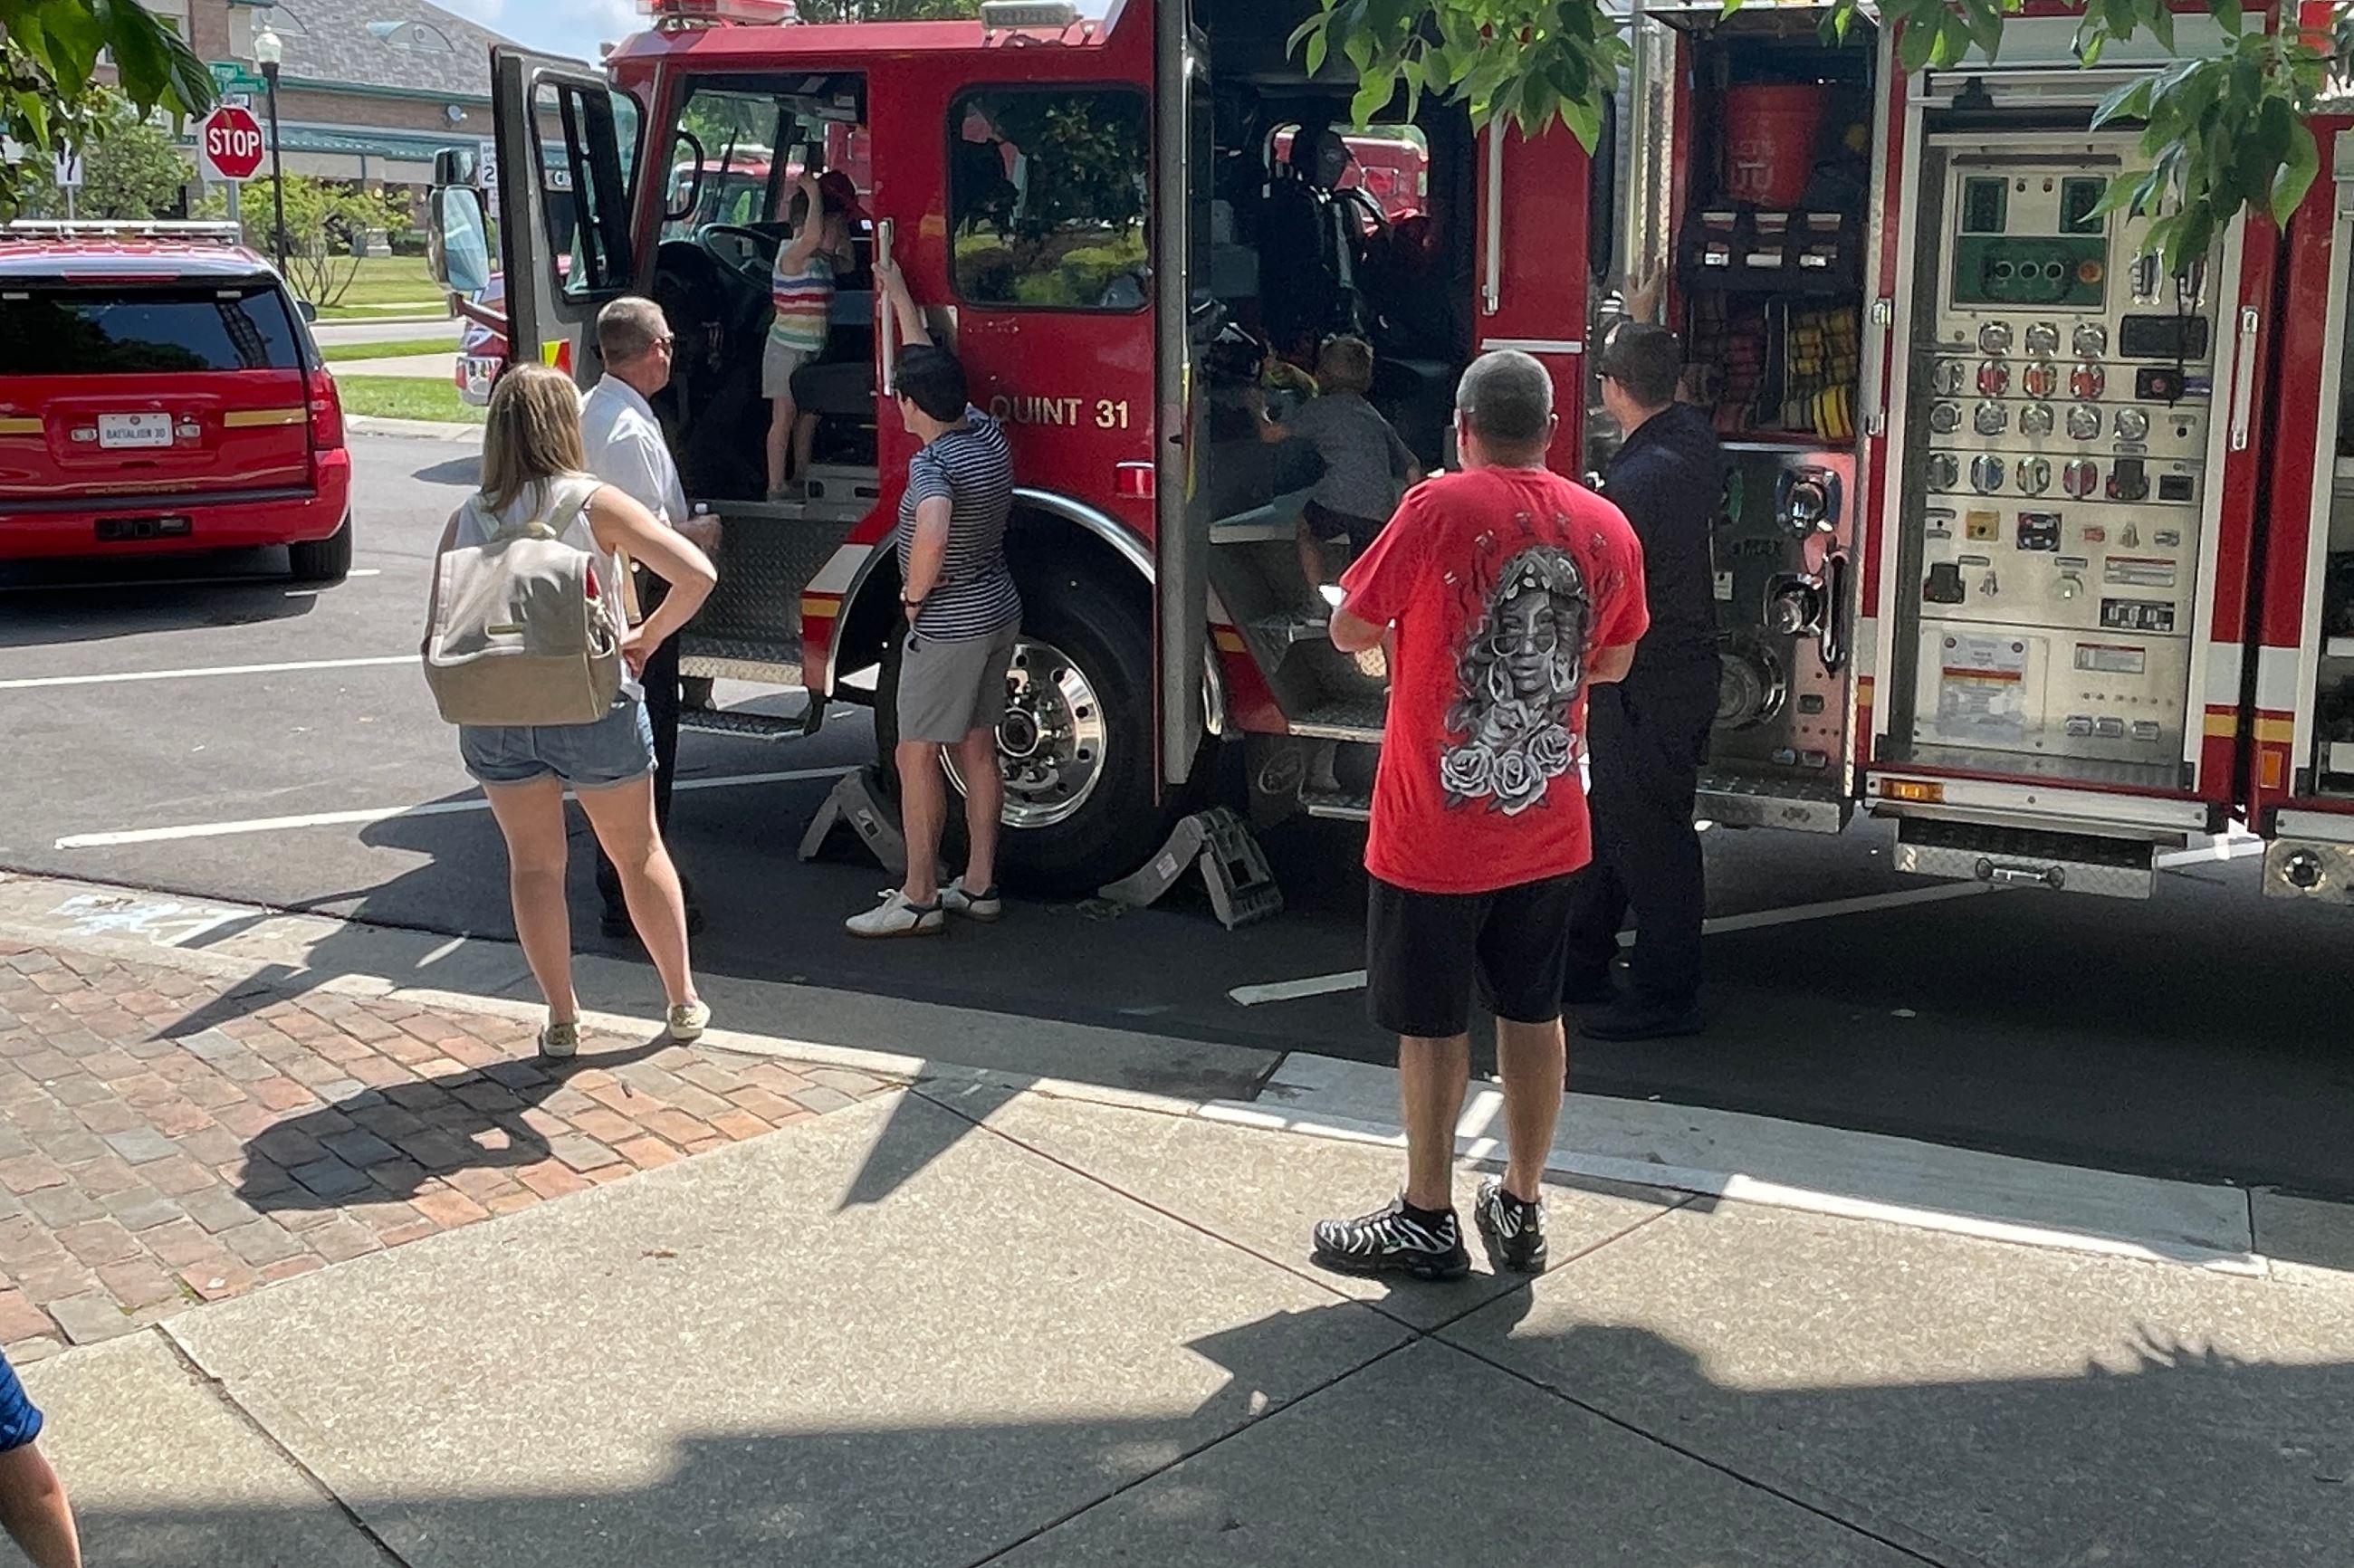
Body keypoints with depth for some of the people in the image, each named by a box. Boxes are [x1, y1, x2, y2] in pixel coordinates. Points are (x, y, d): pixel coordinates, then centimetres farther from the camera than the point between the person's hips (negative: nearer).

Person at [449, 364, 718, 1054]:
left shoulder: (467, 521, -1)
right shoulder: (595, 505, -9)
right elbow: (696, 574, -18)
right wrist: (648, 638, -5)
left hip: (497, 715, 2)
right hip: (593, 707, -2)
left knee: (533, 865, 15)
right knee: (639, 853, 15)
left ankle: (561, 1021, 21)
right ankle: (683, 1002, 24)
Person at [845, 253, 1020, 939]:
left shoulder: (932, 463, -21)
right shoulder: (988, 435, 2)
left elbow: (932, 530, -41)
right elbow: (928, 359, 17)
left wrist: (914, 594, -23)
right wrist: (898, 293, 25)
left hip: (948, 625, -9)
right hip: (1000, 612, 9)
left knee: (917, 755, 0)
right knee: (978, 747, 14)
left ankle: (917, 900, 4)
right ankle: (979, 885, 21)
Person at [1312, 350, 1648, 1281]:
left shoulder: (1441, 509, -15)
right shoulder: (1606, 526, 0)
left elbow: (1350, 631, -7)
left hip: (1436, 827, -5)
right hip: (1548, 826, 5)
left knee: (1432, 1024, 6)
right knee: (1534, 1013, 15)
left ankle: (1426, 1222, 18)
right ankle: (1521, 1209, 27)